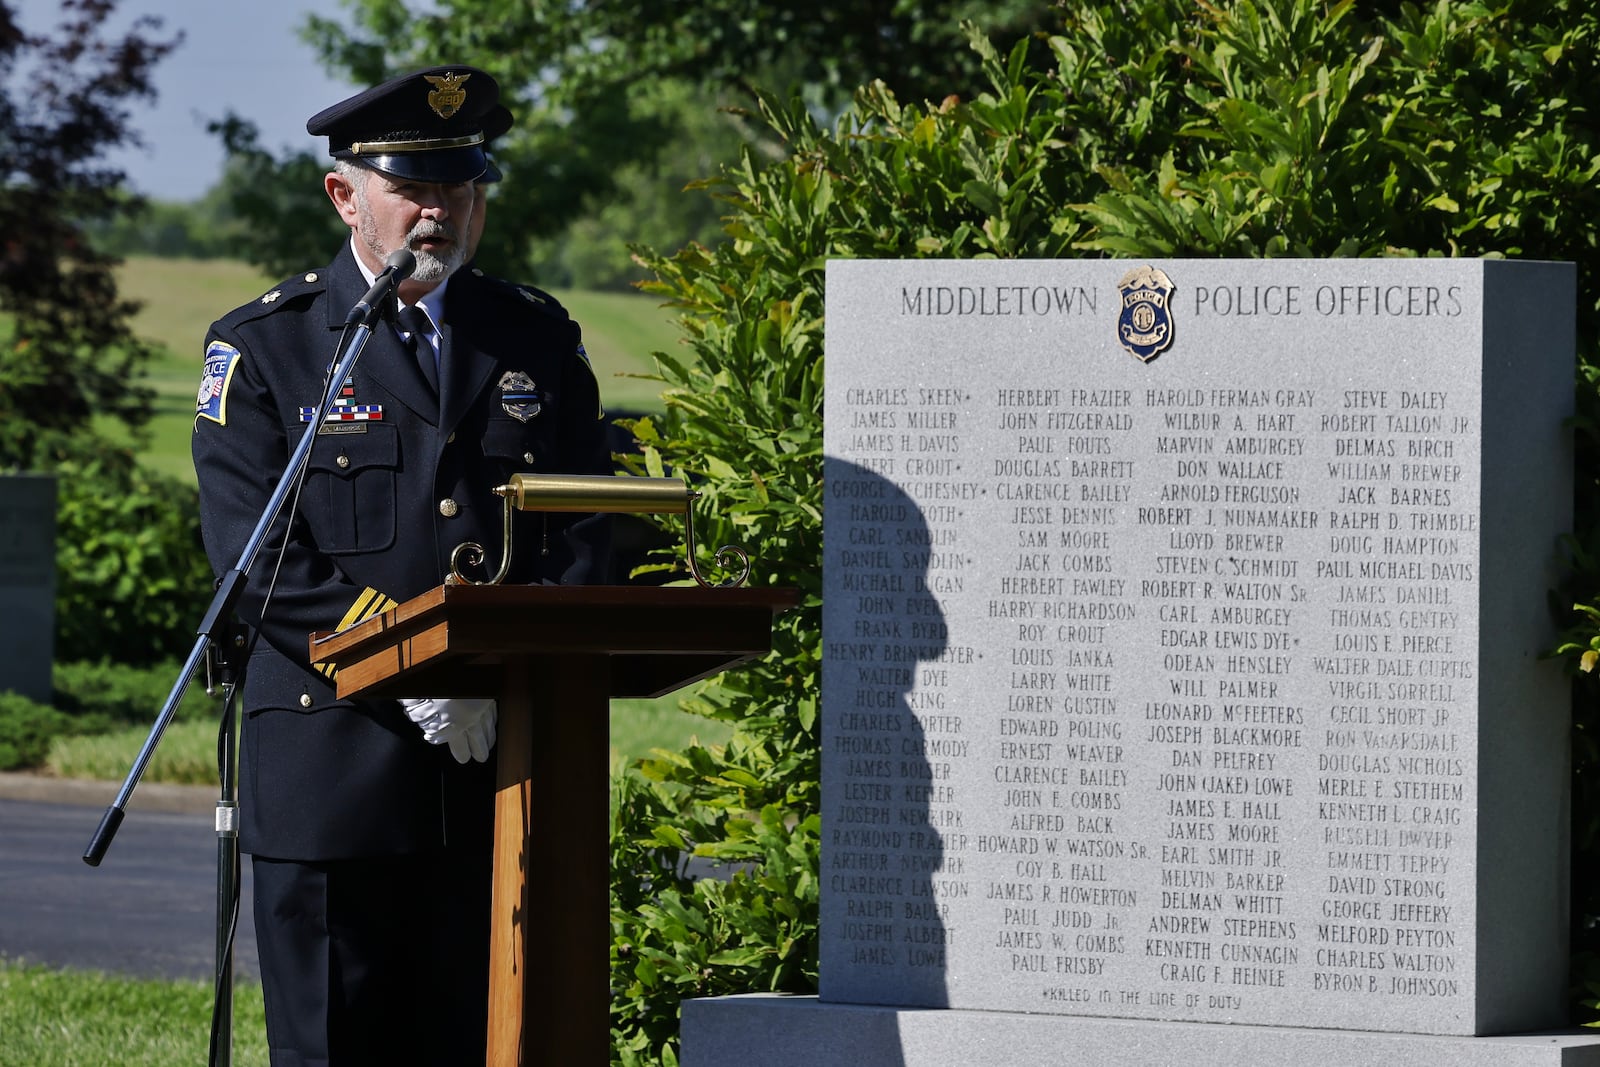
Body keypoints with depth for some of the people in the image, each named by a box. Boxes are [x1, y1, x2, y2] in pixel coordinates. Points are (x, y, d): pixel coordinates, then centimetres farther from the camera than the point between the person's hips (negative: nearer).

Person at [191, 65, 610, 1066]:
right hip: (333, 759, -3)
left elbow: (584, 539, 10)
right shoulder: (264, 346, 3)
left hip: (503, 761, 3)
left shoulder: (541, 339, 14)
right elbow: (260, 564, -7)